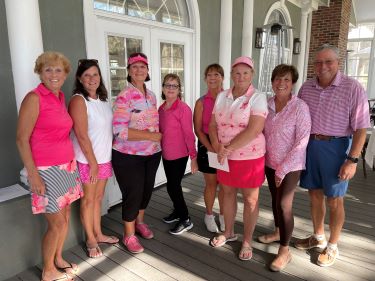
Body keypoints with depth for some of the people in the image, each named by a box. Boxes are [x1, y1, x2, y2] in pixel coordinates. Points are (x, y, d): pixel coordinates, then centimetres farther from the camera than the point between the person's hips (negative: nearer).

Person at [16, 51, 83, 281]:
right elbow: (22, 139, -14)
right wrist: (33, 175, -17)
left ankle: (58, 260, 37)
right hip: (47, 170, -7)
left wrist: (70, 163, 10)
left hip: (67, 166, 7)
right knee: (57, 223, 3)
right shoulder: (34, 98, -12)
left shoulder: (61, 97, 9)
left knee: (66, 217, 16)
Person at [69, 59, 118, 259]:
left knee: (98, 197, 17)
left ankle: (98, 234, 33)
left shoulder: (103, 99, 7)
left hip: (104, 158, 7)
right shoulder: (78, 100, -14)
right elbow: (82, 136, -18)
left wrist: (102, 160, 11)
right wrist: (93, 163, -16)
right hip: (87, 160, -6)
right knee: (88, 200, 8)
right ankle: (91, 240, 24)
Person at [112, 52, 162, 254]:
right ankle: (129, 235, 26)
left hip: (152, 154, 7)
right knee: (133, 194, 4)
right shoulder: (124, 97, -16)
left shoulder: (151, 95, 7)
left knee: (147, 190, 18)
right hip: (129, 156, -7)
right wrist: (152, 136, -22)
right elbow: (120, 131, -24)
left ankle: (140, 222, 43)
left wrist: (158, 137, 3)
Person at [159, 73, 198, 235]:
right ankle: (178, 211, 38)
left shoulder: (183, 108, -15)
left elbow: (189, 134, -15)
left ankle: (185, 220, 16)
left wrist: (193, 157, -15)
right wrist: (160, 149, 12)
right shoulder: (161, 109, 6)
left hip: (179, 155, -6)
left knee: (173, 187, -1)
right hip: (166, 154, 6)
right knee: (173, 185, 18)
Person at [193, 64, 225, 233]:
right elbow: (198, 129, -3)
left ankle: (223, 215, 29)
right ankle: (209, 215, 29)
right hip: (207, 146, -1)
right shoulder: (201, 102, -1)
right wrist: (211, 148, -12)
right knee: (211, 183, 8)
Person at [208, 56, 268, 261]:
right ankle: (228, 232, 37)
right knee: (227, 192, 17)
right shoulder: (221, 97, 4)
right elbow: (212, 125, 4)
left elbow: (254, 130, -21)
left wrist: (227, 148, -20)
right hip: (225, 156, 5)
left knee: (250, 199, 7)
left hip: (250, 157, -4)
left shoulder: (258, 98, -11)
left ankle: (247, 241, 26)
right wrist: (217, 147, -13)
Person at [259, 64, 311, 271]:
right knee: (275, 200, 19)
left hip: (290, 165, -5)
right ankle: (278, 232, 41)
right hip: (270, 162, 5)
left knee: (284, 205, -3)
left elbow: (301, 142, -18)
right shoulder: (267, 105, -1)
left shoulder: (300, 107, -16)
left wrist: (283, 169, -17)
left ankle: (285, 251, 13)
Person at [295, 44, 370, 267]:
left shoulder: (353, 88, -10)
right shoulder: (306, 88, 4)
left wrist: (352, 159, -16)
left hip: (335, 147, -4)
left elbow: (360, 128, -11)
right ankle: (318, 237, 36)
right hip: (309, 145, 5)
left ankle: (332, 246, 27)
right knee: (315, 194, 16)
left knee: (334, 200, 7)